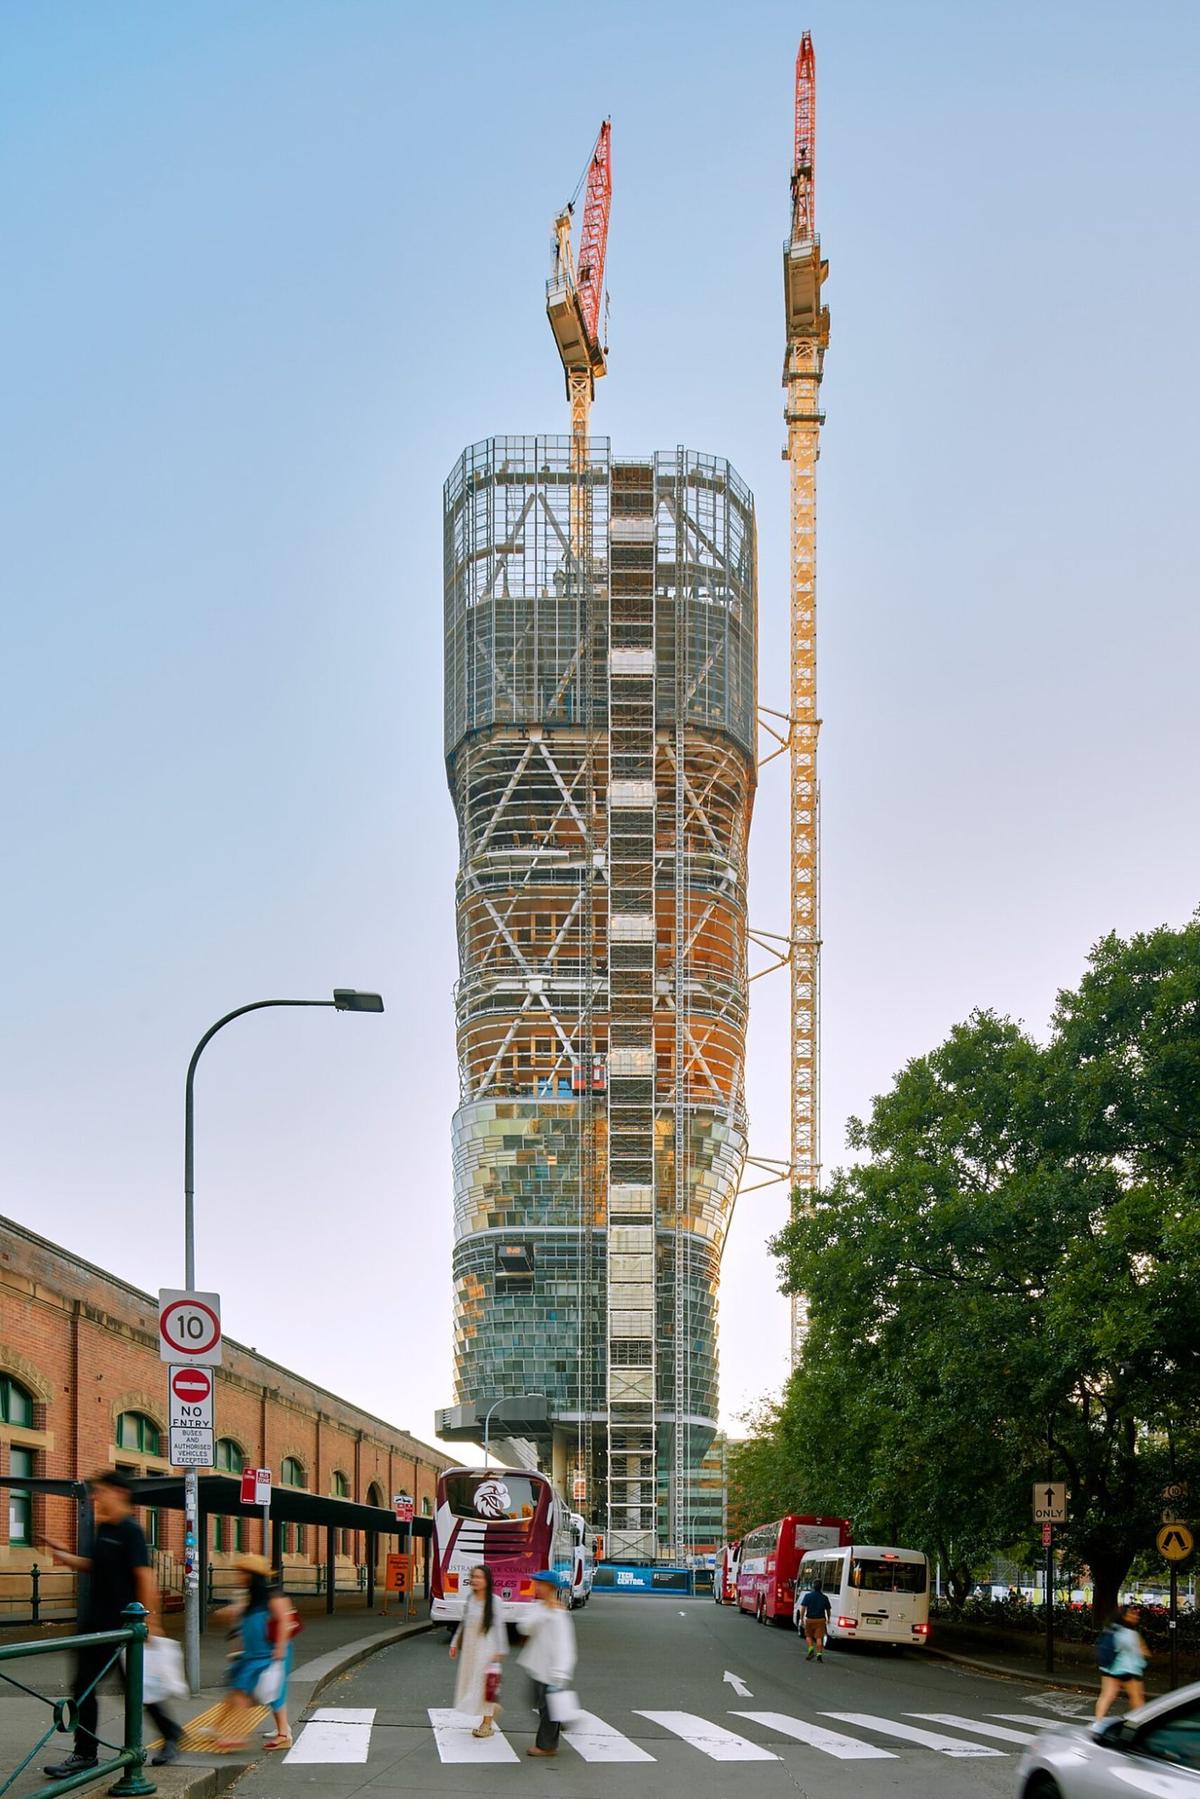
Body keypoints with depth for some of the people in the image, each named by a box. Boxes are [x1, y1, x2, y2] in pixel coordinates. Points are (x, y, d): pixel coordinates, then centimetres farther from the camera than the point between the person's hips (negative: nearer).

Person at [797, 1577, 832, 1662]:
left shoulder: (808, 1596, -4)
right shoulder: (824, 1597, 3)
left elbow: (803, 1608, -11)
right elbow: (828, 1610, 11)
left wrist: (801, 1619, -5)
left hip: (809, 1619, -1)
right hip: (820, 1620, 1)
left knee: (808, 1635, 17)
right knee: (819, 1637, 0)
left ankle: (811, 1648, -4)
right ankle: (819, 1653, -13)